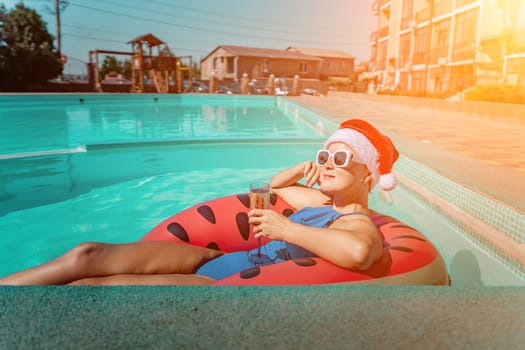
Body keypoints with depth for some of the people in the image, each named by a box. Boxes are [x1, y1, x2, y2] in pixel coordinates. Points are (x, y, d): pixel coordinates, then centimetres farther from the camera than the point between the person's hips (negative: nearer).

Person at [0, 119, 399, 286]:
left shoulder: (360, 224, -10)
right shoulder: (324, 202, 16)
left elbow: (358, 253, -37)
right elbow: (275, 185, 33)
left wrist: (287, 229, -26)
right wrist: (298, 171, 12)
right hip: (215, 258, 8)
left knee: (88, 286, -15)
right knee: (88, 254, -6)